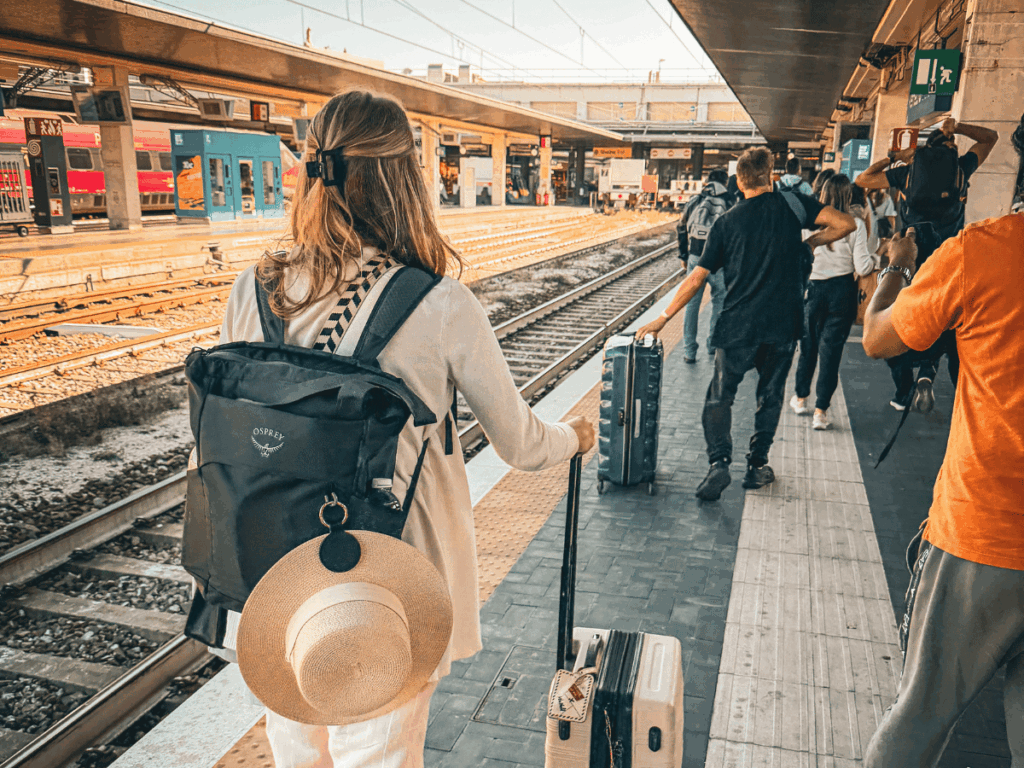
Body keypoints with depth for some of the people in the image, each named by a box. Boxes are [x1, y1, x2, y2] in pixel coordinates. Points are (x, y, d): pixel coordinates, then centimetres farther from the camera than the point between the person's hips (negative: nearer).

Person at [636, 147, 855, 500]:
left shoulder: (727, 221, 2)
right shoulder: (791, 203, 0)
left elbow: (696, 279, 1)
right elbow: (846, 224, -8)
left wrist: (662, 319, 7)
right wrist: (808, 243, 10)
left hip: (738, 325, 0)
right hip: (783, 324, 1)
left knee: (719, 397, 9)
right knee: (770, 396, 17)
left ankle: (718, 462, -7)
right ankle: (757, 465, 22)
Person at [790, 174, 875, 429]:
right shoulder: (856, 224, -8)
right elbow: (863, 267, -10)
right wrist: (875, 260, 9)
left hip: (814, 288, 1)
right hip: (842, 291, -1)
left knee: (808, 344, 17)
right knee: (831, 348, 4)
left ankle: (801, 398, 32)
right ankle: (820, 411, 5)